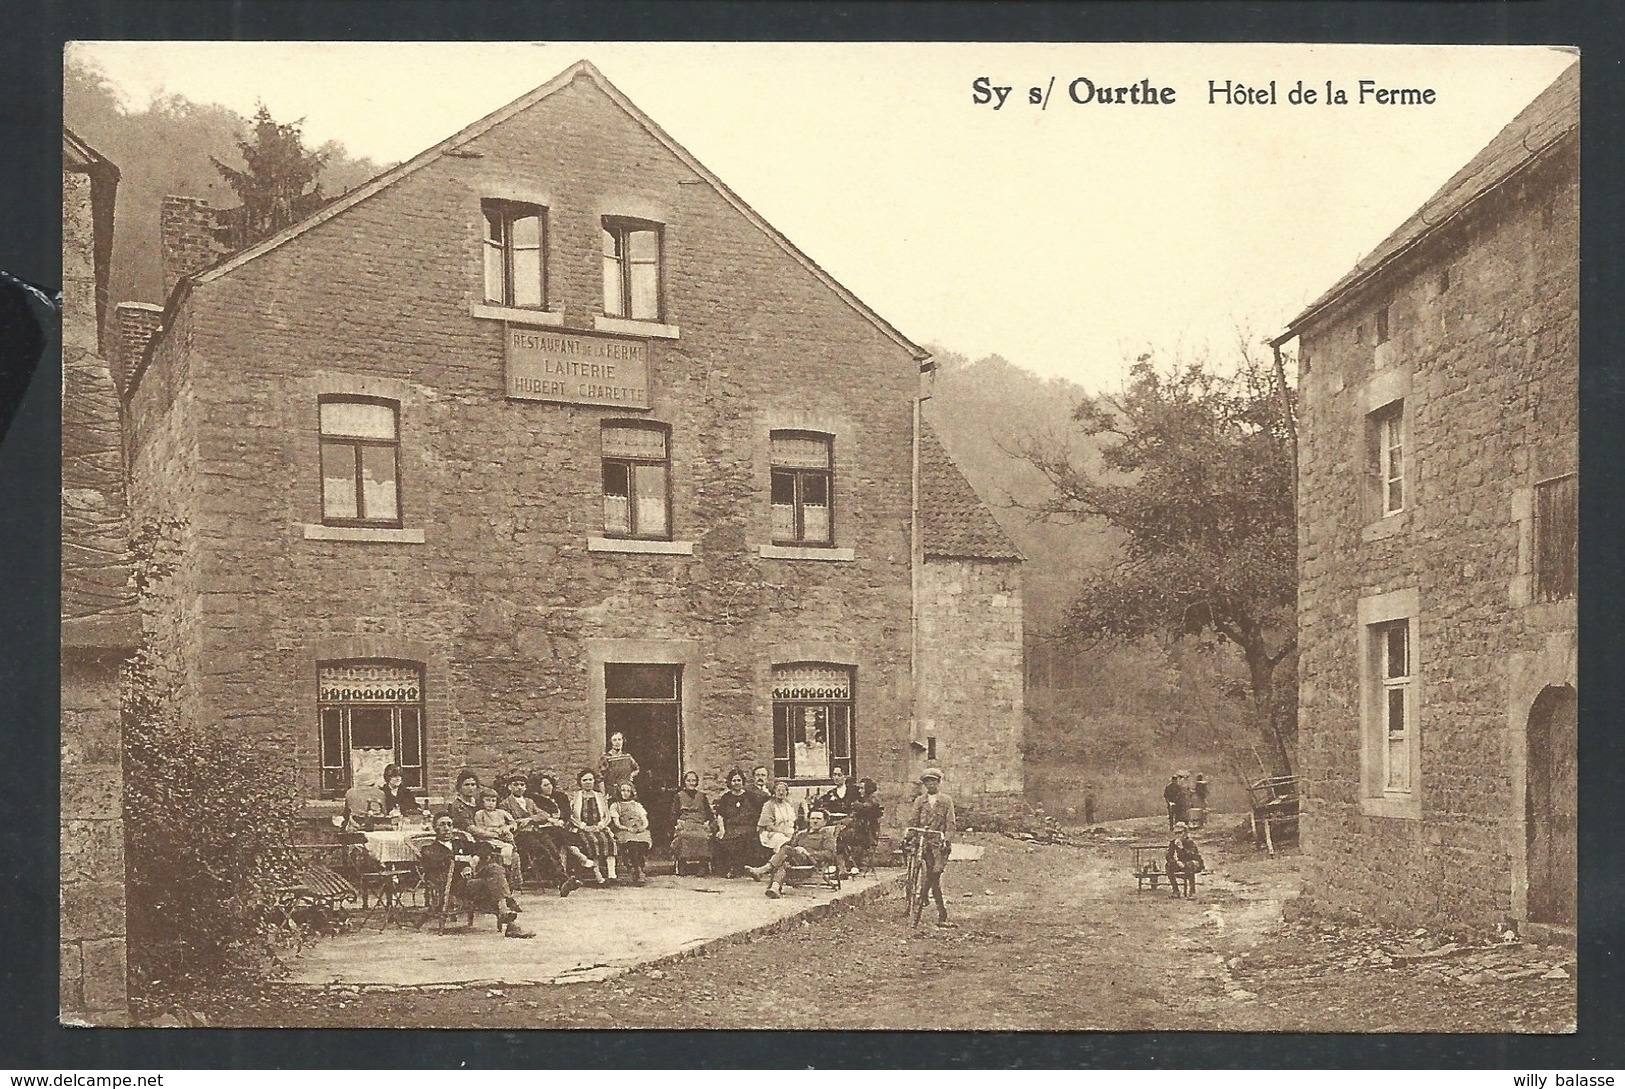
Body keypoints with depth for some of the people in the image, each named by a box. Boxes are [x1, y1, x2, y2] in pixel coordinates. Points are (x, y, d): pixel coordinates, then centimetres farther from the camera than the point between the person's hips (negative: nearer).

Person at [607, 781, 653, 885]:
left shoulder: (637, 805, 28)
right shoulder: (615, 806, 19)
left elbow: (645, 821, 20)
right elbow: (616, 823, 7)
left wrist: (643, 827, -2)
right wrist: (627, 828, -11)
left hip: (640, 831, 2)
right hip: (624, 832, -2)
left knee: (643, 843, -29)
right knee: (632, 844, -32)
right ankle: (639, 873, -33)